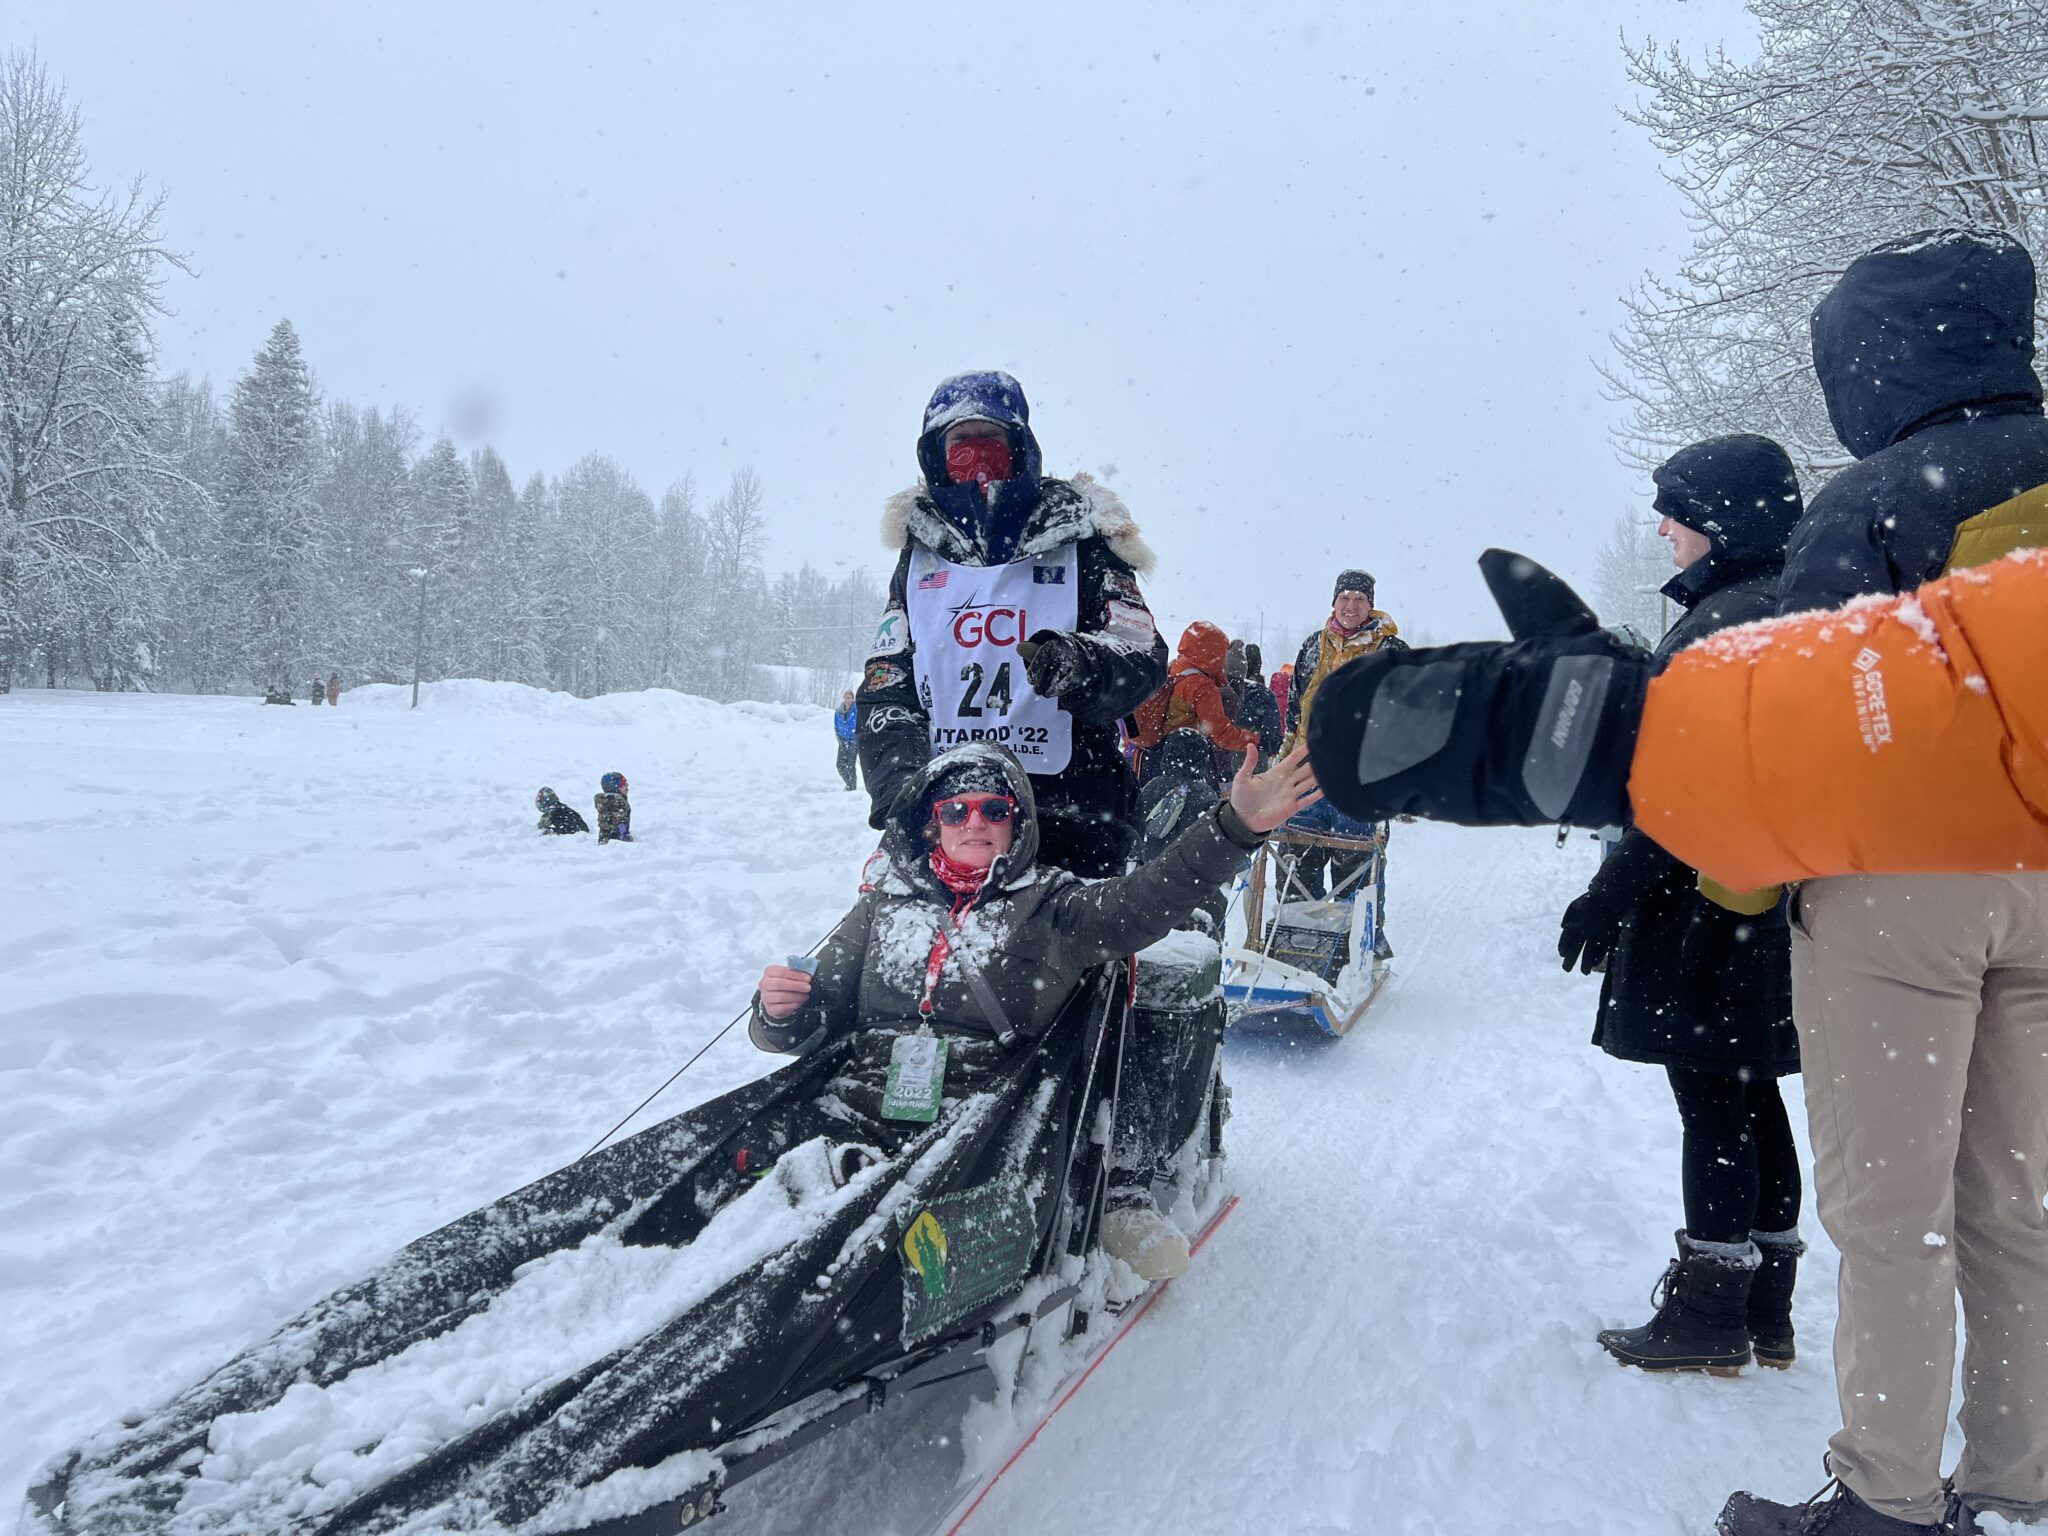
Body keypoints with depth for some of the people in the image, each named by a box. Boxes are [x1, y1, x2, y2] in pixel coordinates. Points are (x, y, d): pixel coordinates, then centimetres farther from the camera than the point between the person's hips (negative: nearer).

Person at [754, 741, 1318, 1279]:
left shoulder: (1052, 906, 13)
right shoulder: (886, 903, 20)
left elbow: (1139, 903, -6)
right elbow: (821, 1012, 21)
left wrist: (1236, 825, -20)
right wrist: (782, 1013, -4)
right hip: (857, 1118, 2)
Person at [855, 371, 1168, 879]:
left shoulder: (1080, 539, 6)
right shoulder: (921, 552, 15)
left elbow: (1143, 656, -4)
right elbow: (885, 687, 9)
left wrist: (1079, 666, -26)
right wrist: (899, 788, -7)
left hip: (1071, 817, -2)